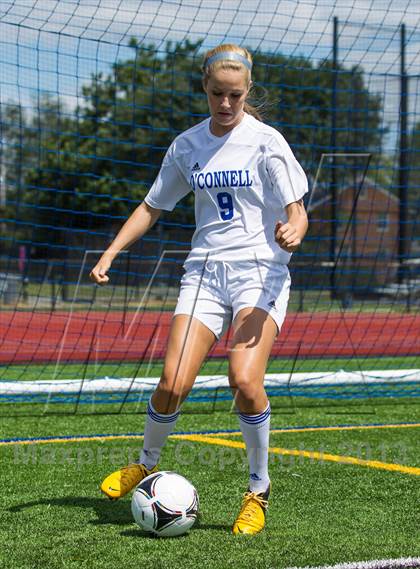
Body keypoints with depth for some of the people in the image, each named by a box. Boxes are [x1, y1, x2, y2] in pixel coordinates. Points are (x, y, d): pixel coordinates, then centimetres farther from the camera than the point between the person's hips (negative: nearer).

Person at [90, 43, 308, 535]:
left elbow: (296, 212, -5)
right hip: (204, 270, 3)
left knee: (244, 380, -24)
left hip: (260, 271, -3)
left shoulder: (265, 141, -3)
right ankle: (146, 464, 19)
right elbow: (152, 207, 20)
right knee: (173, 383, -12)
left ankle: (258, 490, -2)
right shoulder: (187, 145, 10)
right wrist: (110, 253, 9)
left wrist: (293, 232, -29)